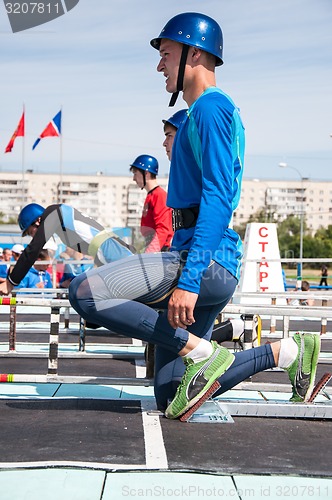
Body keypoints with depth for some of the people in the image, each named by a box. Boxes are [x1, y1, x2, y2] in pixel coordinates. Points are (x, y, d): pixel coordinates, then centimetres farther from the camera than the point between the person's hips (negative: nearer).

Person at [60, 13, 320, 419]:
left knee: (84, 292, -19)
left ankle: (202, 353, -15)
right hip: (212, 270, 10)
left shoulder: (211, 108, -7)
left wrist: (189, 278, -26)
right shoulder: (201, 114, 25)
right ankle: (285, 352, 13)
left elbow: (218, 197, -19)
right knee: (171, 399, 9)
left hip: (207, 263, -10)